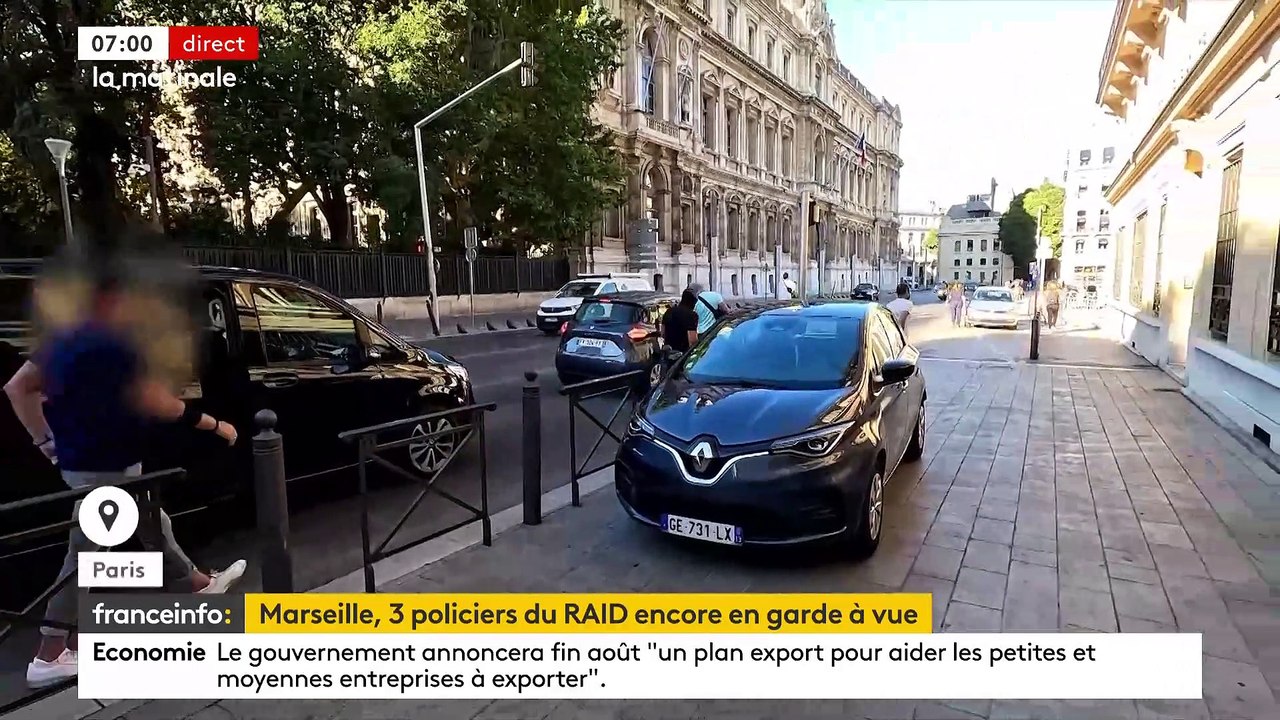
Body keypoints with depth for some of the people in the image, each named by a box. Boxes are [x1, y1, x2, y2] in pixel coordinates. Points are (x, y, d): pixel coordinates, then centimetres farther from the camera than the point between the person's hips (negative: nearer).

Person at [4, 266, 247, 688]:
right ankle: (50, 657, 12)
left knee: (155, 528, 23)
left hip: (79, 461, 10)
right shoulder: (114, 344, -21)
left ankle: (199, 586, 40)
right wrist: (213, 424, -14)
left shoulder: (65, 339, 7)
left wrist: (46, 440, 14)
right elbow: (155, 403, -23)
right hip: (106, 467, -10)